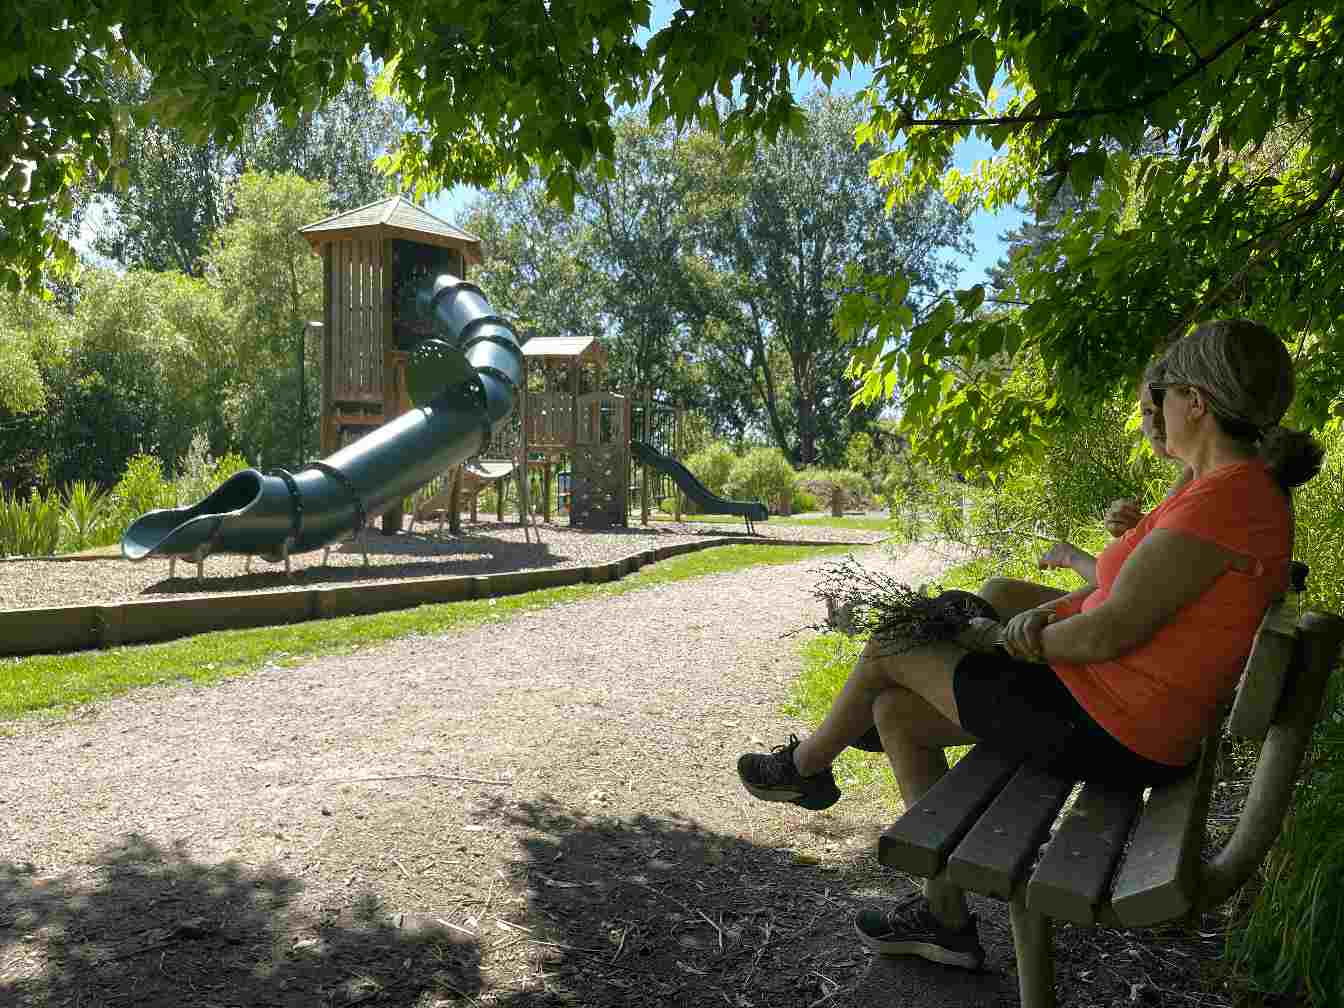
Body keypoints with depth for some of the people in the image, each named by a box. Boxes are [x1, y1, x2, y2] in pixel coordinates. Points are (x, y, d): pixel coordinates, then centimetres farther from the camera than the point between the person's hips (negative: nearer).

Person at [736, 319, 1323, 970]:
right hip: (1118, 708, 10)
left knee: (886, 653, 3)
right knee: (896, 711, 13)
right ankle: (946, 917, 22)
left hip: (1104, 729, -10)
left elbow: (1106, 633, -26)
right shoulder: (1242, 489, 8)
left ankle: (806, 765, 34)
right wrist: (1049, 614, -1)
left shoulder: (1224, 501, -25)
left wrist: (1036, 640, -5)